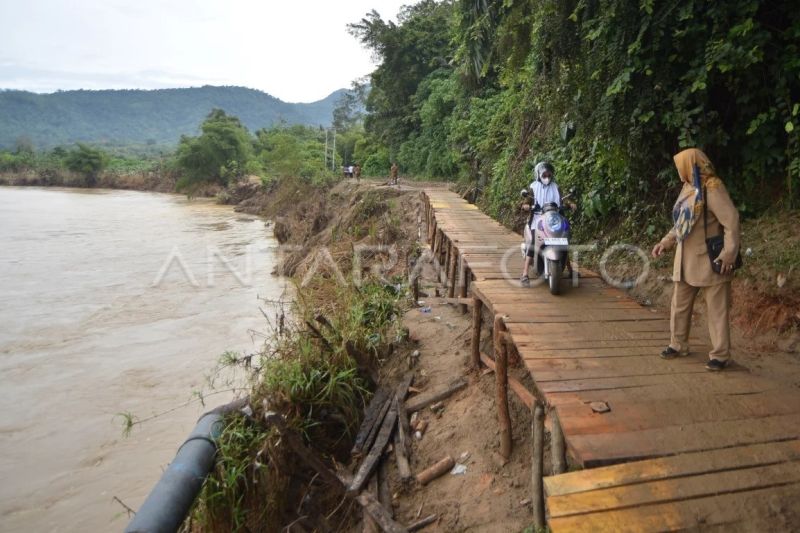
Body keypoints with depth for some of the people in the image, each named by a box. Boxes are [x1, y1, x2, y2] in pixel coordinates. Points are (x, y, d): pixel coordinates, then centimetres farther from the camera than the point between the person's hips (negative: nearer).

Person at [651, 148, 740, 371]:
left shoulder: (712, 188, -14)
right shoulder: (688, 188, 11)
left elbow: (731, 220, -19)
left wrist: (729, 253, -24)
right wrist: (666, 242, 14)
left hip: (709, 260, -9)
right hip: (686, 260, 9)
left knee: (716, 308, 0)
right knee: (679, 305, 14)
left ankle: (720, 354, 7)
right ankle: (678, 344, 27)